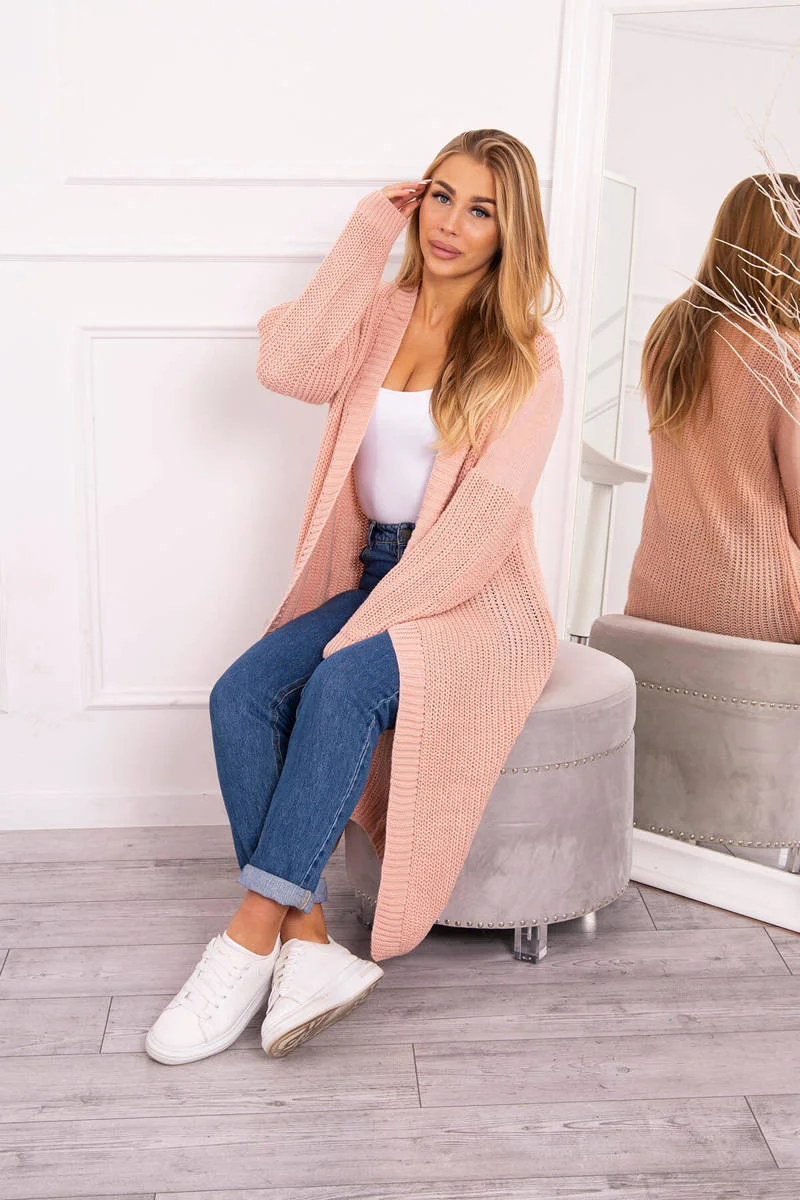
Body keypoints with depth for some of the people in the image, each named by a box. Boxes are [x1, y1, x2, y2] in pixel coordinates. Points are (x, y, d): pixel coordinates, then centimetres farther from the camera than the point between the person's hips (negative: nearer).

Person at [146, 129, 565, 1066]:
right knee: (239, 698, -21)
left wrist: (377, 621, -21)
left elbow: (489, 508, -13)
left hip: (474, 595, -4)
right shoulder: (382, 318, 14)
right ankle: (309, 947, -23)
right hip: (369, 573, 5)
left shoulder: (524, 356, -1)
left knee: (342, 689, -33)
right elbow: (290, 368, -8)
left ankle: (252, 937, -25)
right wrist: (366, 238, -3)